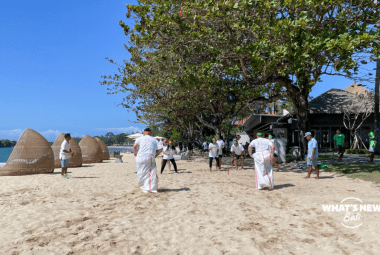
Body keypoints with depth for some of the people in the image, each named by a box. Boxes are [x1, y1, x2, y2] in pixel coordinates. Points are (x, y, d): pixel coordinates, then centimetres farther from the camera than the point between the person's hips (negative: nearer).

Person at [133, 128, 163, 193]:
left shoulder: (140, 138, 10)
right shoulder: (154, 139, 14)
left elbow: (135, 146, -9)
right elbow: (160, 149, 4)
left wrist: (135, 154, 4)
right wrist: (155, 155, 14)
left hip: (140, 158, 1)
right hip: (150, 158, -1)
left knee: (141, 173, 12)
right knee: (152, 173, 0)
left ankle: (143, 187, 20)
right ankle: (151, 188, -9)